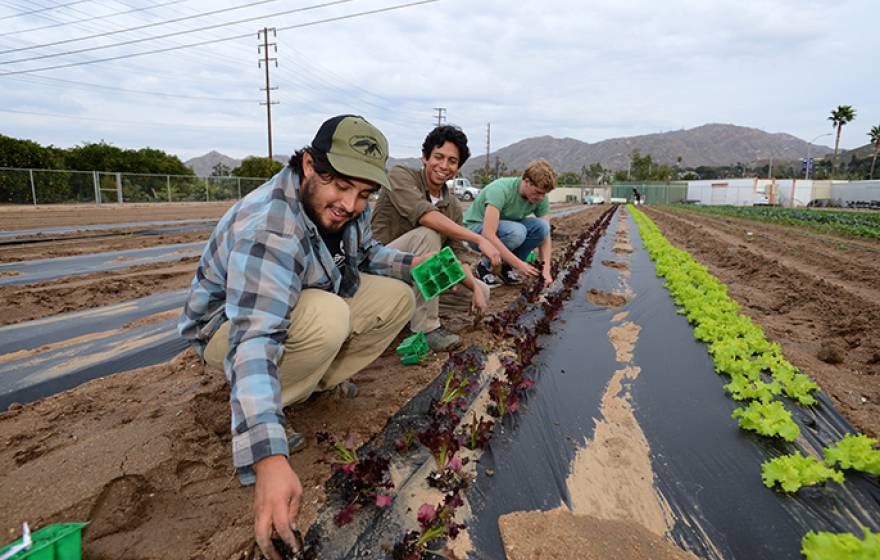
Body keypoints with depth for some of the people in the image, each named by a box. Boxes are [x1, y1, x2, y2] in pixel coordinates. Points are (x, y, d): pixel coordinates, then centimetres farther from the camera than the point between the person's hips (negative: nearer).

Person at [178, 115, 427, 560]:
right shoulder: (269, 227, -37)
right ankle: (257, 414, -14)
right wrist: (268, 460, -53)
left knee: (396, 297, -7)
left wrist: (410, 265, -10)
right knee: (327, 316, -37)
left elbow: (365, 252, 10)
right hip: (228, 324, -7)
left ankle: (322, 381, 2)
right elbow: (254, 339, -45)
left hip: (310, 302, 7)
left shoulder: (348, 207, -11)